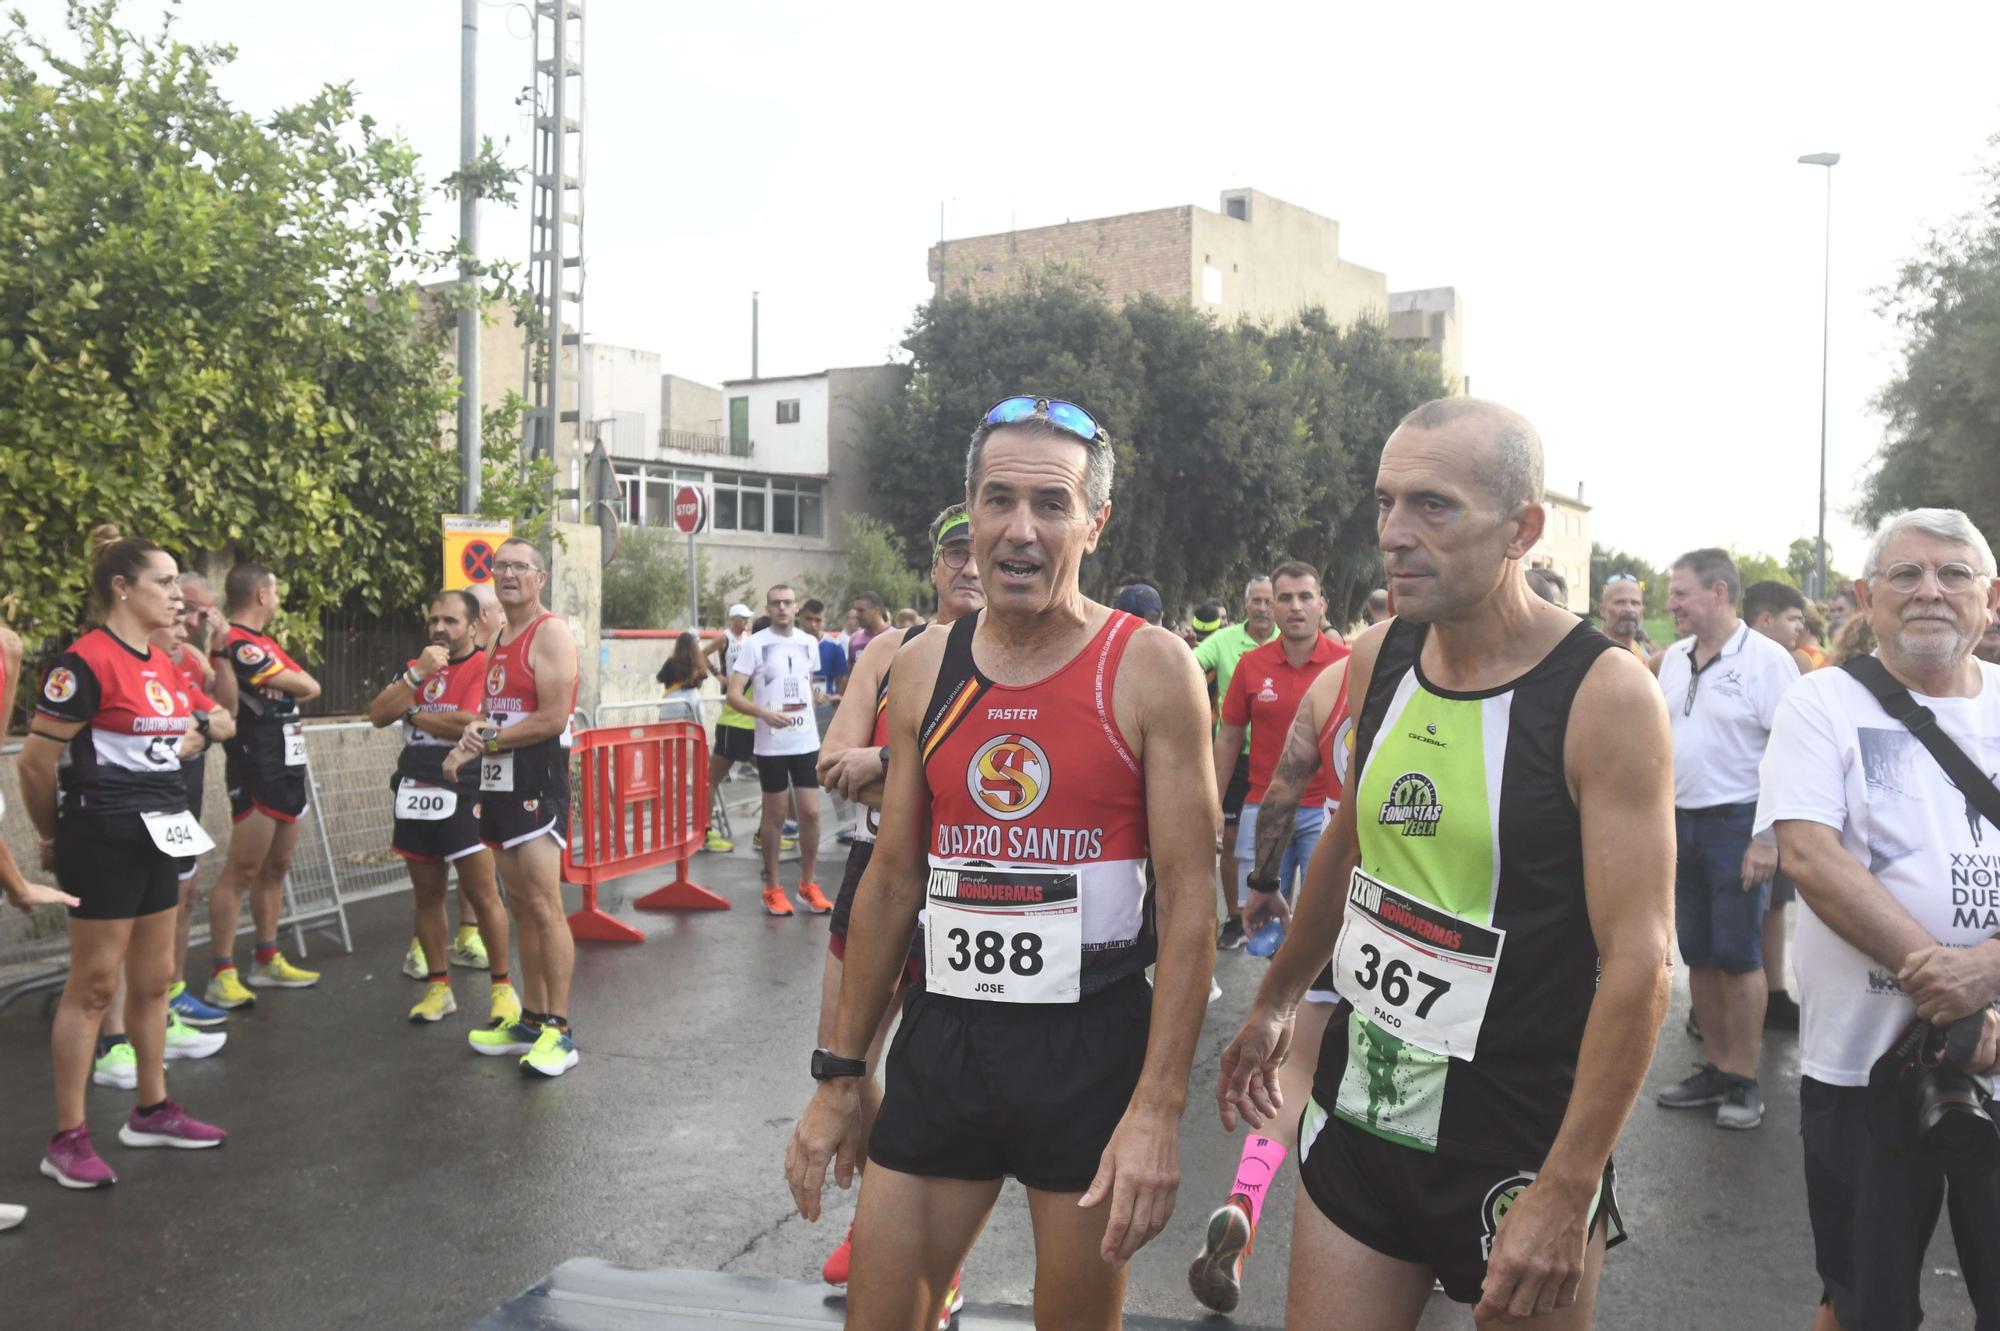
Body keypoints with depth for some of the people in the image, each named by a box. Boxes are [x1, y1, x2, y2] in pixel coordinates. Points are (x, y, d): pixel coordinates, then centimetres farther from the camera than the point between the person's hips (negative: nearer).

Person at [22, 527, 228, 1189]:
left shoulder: (162, 664, 9)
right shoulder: (86, 660, -17)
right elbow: (35, 761, -14)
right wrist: (53, 836, -2)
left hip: (159, 834, 8)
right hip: (105, 838, -8)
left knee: (153, 979, 15)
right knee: (93, 985, -2)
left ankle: (151, 1111, 27)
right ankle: (67, 1139, 8)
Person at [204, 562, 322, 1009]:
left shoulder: (263, 642, 17)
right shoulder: (238, 645, -16)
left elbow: (310, 689, 13)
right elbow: (305, 686, -15)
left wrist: (284, 689, -5)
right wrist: (295, 683, 5)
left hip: (287, 767, 10)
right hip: (256, 773, -10)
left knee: (275, 868, 14)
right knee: (241, 871, -9)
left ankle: (268, 961, 23)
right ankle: (221, 976, -6)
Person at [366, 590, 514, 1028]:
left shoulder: (486, 666, -6)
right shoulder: (417, 666, 16)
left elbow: (469, 724, -20)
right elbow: (378, 715, 3)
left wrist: (413, 714, -4)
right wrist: (417, 674, -10)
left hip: (463, 794, -6)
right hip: (415, 794, 7)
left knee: (481, 895, -4)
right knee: (427, 894, 11)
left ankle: (501, 987, 6)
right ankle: (438, 987, 21)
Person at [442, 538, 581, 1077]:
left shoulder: (550, 633, -10)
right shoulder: (498, 640, 18)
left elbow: (553, 718, -19)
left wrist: (488, 740, -10)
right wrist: (471, 738, 2)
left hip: (538, 783, -9)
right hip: (499, 783, 9)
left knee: (544, 906, -10)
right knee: (519, 906, 12)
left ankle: (559, 1031, -4)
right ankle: (531, 1019, 20)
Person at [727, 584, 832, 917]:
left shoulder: (809, 644, 7)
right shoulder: (755, 644, -6)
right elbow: (734, 695, -11)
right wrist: (765, 713, -26)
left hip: (807, 742, 3)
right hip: (771, 745, -3)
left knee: (811, 813, 2)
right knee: (775, 816, 5)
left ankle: (807, 885, 17)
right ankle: (772, 888, 18)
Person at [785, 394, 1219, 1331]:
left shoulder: (1149, 670, -9)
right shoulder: (926, 667, 4)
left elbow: (1188, 900, -10)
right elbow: (892, 881, 10)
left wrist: (1158, 1107, -16)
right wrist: (840, 1076, 11)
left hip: (1090, 1043, -3)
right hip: (944, 1033, 4)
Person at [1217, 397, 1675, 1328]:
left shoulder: (1605, 695, -17)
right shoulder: (1375, 660, -1)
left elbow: (1638, 966, -19)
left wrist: (1568, 1196, -21)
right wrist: (1275, 1002, 22)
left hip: (1517, 1144, -4)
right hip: (1359, 1104, 5)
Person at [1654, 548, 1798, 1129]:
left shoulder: (1766, 660, -12)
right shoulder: (1673, 659, 8)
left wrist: (1768, 838, -19)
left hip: (1738, 823, -6)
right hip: (1680, 821, 7)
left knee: (1737, 955, 0)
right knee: (1698, 953, 12)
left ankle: (1744, 1081, 12)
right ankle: (1716, 1067, 24)